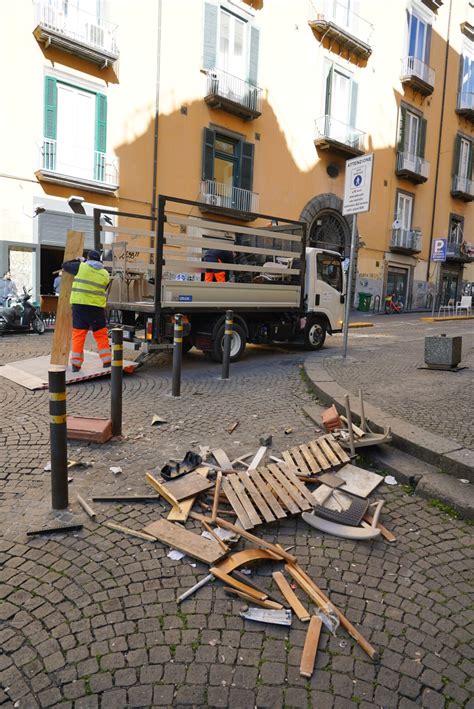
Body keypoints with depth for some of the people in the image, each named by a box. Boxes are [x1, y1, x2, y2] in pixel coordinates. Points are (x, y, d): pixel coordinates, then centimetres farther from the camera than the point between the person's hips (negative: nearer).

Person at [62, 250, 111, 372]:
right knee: (101, 335, 11)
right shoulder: (105, 274, 8)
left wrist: (78, 260, 31)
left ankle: (76, 363, 6)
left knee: (78, 335, 5)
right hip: (96, 307, 1)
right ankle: (106, 361, 12)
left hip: (79, 305, -1)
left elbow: (65, 265, 14)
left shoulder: (81, 267, 2)